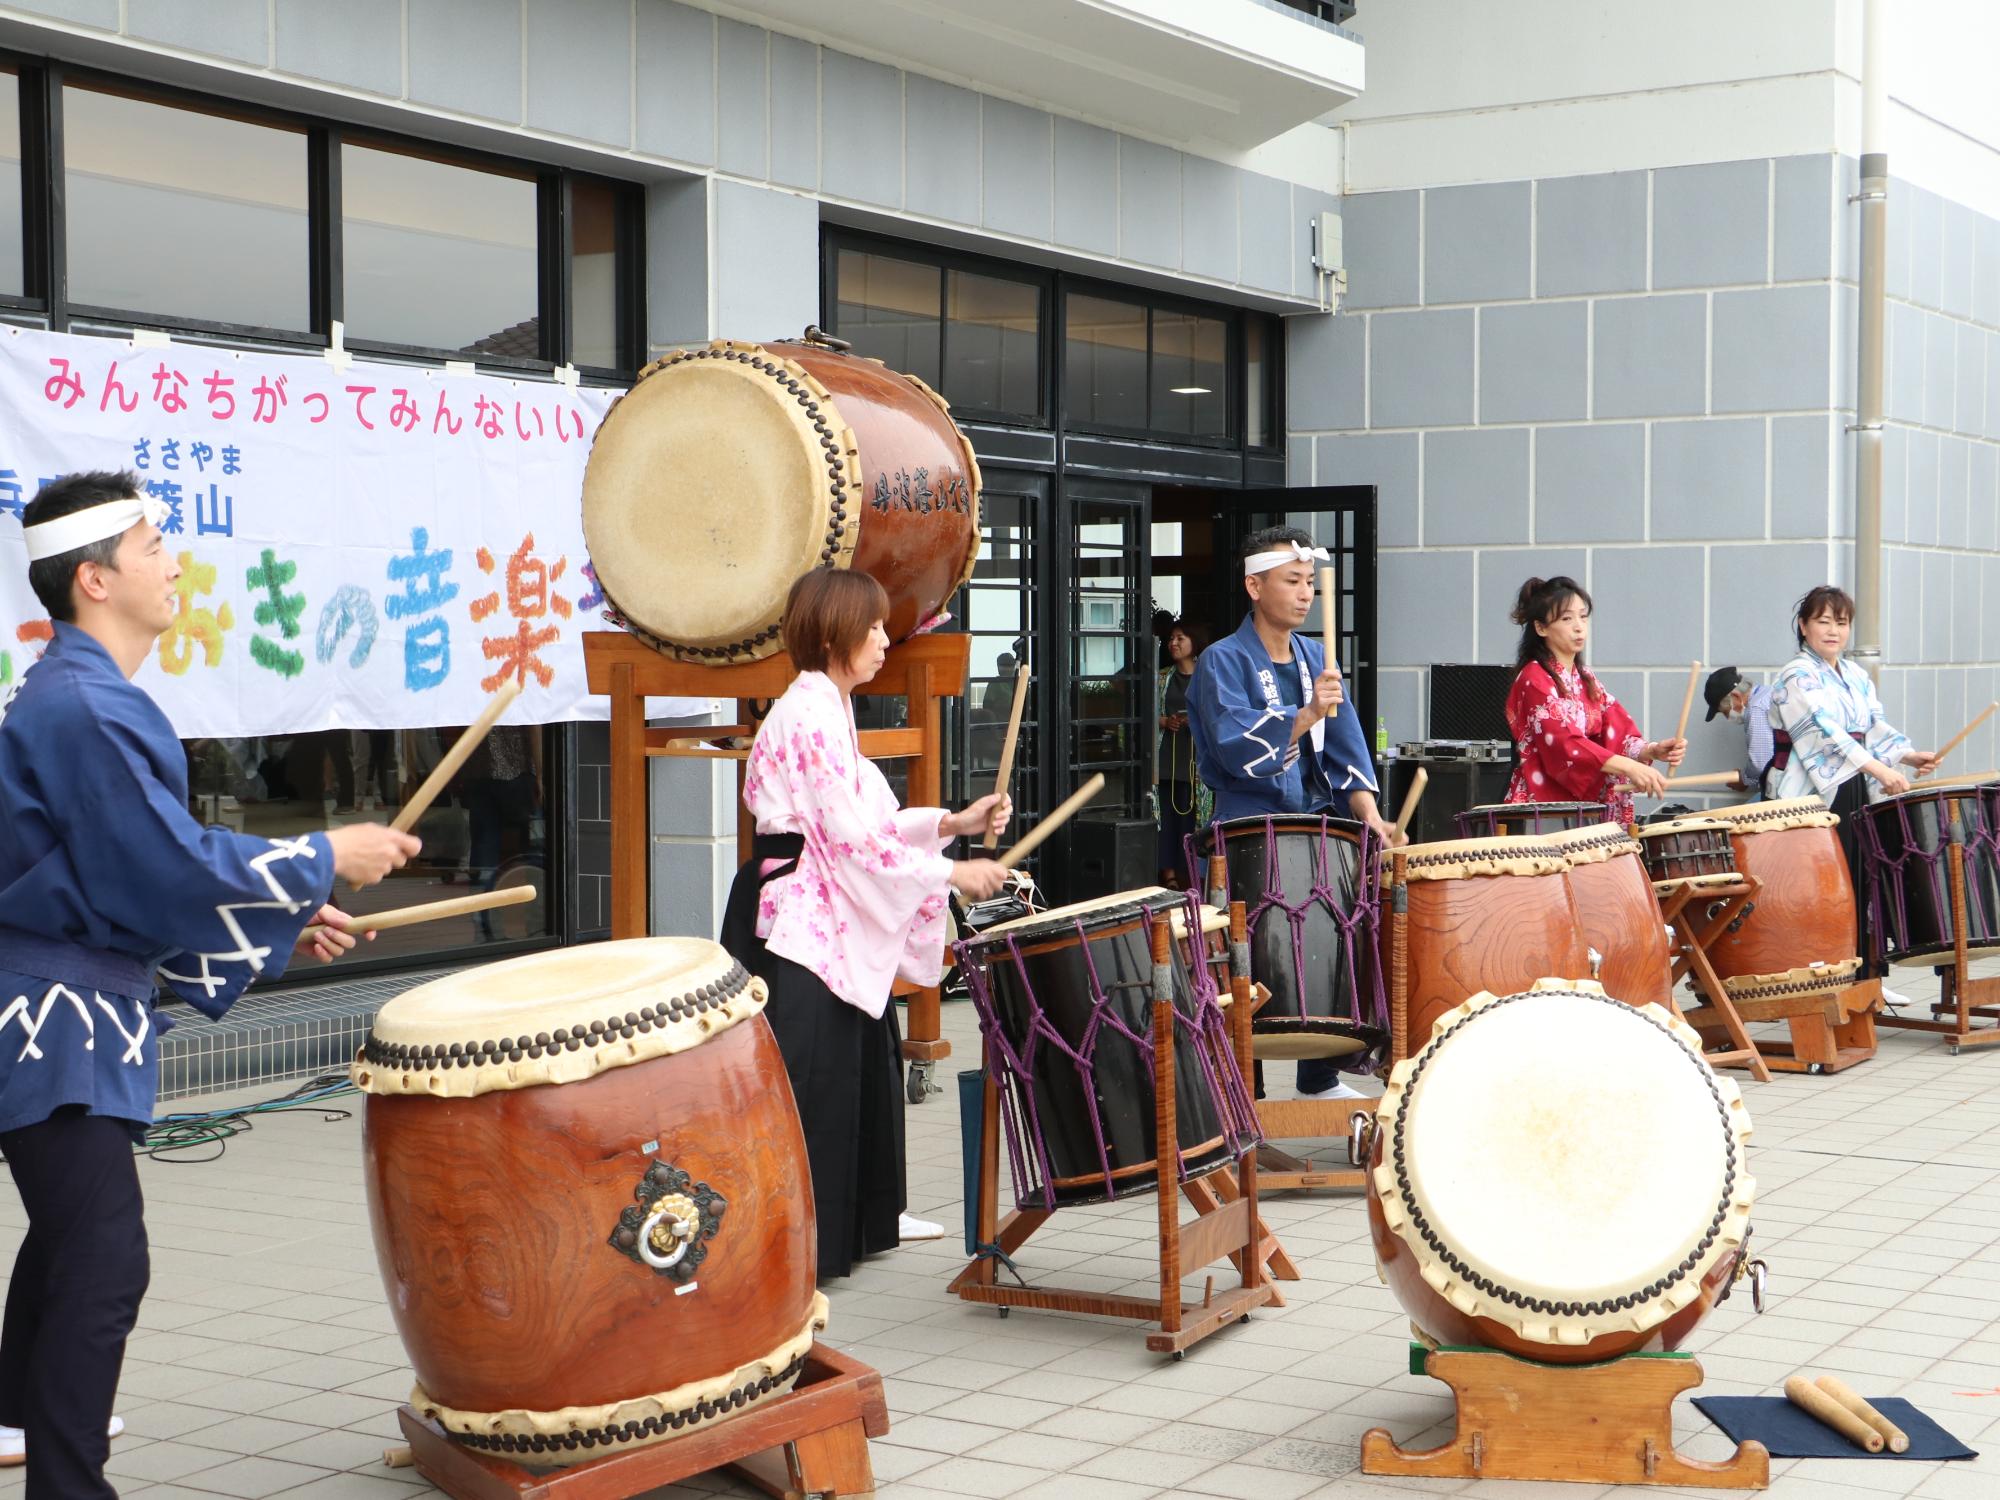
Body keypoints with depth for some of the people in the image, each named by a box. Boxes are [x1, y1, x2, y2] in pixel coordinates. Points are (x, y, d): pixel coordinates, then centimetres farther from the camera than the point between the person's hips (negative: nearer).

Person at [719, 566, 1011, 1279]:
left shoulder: (828, 710, 16)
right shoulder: (809, 715, -17)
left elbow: (867, 823, 17)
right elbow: (852, 836, -21)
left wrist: (952, 823, 8)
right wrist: (951, 873, -16)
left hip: (832, 919, 11)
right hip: (795, 925, -11)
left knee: (866, 1060, 18)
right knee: (807, 1076, -9)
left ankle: (866, 1215, 32)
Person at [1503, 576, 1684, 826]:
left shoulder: (1586, 680, 16)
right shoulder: (1534, 680, -7)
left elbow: (1618, 737, 7)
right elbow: (1564, 742, -20)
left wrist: (1652, 750, -15)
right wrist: (1630, 768, -30)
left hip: (1588, 808, 6)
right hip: (1542, 810, -6)